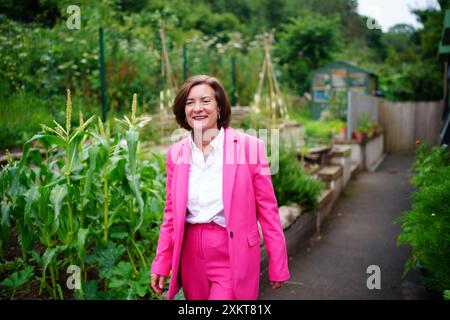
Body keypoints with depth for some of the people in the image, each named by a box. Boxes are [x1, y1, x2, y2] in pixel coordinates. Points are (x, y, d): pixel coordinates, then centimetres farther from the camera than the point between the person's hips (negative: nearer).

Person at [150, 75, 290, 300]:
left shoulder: (250, 146, -9)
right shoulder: (176, 153, 2)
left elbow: (267, 209, -5)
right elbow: (171, 213, 9)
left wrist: (278, 267, -2)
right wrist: (161, 264, 6)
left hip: (233, 256, -4)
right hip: (191, 255, 4)